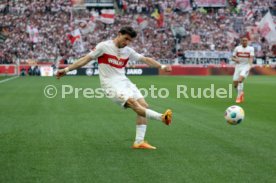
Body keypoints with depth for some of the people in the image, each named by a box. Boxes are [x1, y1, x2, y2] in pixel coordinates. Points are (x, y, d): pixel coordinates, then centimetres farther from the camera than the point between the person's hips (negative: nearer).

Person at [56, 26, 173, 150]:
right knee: (133, 103, -28)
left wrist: (162, 67, 7)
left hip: (124, 82, 7)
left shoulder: (128, 51, 13)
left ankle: (139, 142, -6)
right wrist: (66, 69, -7)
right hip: (111, 84, -7)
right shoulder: (104, 46, -3)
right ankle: (161, 117, -42)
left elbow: (145, 59, 17)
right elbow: (86, 59, -3)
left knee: (144, 105, -7)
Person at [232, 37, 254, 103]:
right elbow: (233, 58, 9)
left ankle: (239, 96, -15)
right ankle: (241, 93, 29)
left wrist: (250, 64, -31)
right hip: (238, 66, 3)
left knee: (240, 79, -25)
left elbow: (251, 58, -12)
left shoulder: (250, 49, -1)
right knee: (235, 83, -1)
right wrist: (235, 59, -15)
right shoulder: (237, 48, 5)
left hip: (246, 66, -3)